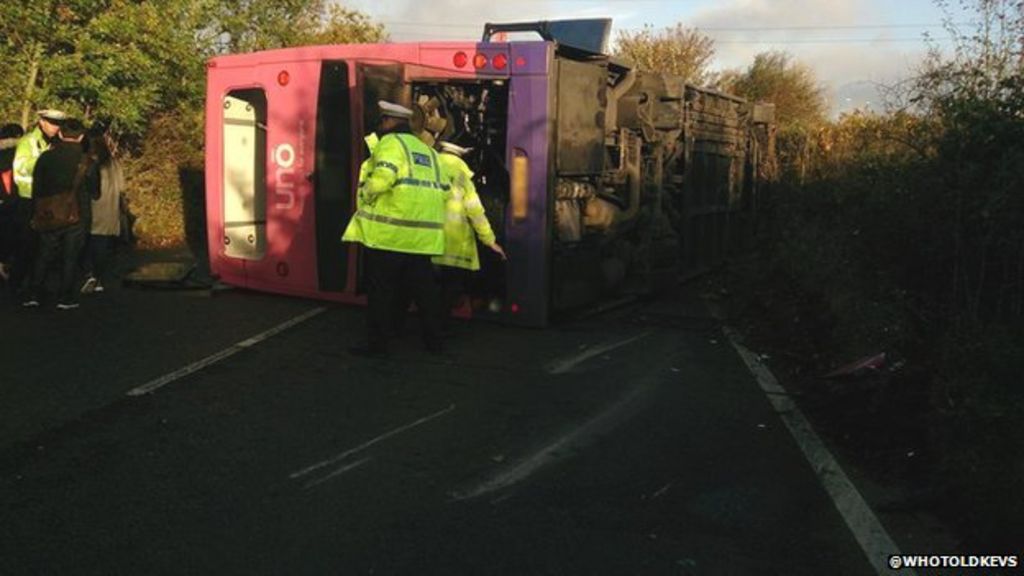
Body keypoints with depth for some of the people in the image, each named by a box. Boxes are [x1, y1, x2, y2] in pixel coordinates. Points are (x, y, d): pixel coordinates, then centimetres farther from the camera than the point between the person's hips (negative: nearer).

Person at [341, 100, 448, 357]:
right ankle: (433, 340, 18)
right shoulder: (427, 150, 20)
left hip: (388, 230, -7)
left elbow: (382, 178, -20)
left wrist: (365, 195, -4)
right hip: (422, 235, 7)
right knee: (424, 287, 13)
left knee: (381, 290, 1)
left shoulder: (391, 142, -4)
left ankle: (377, 343, 5)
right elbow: (441, 189, 16)